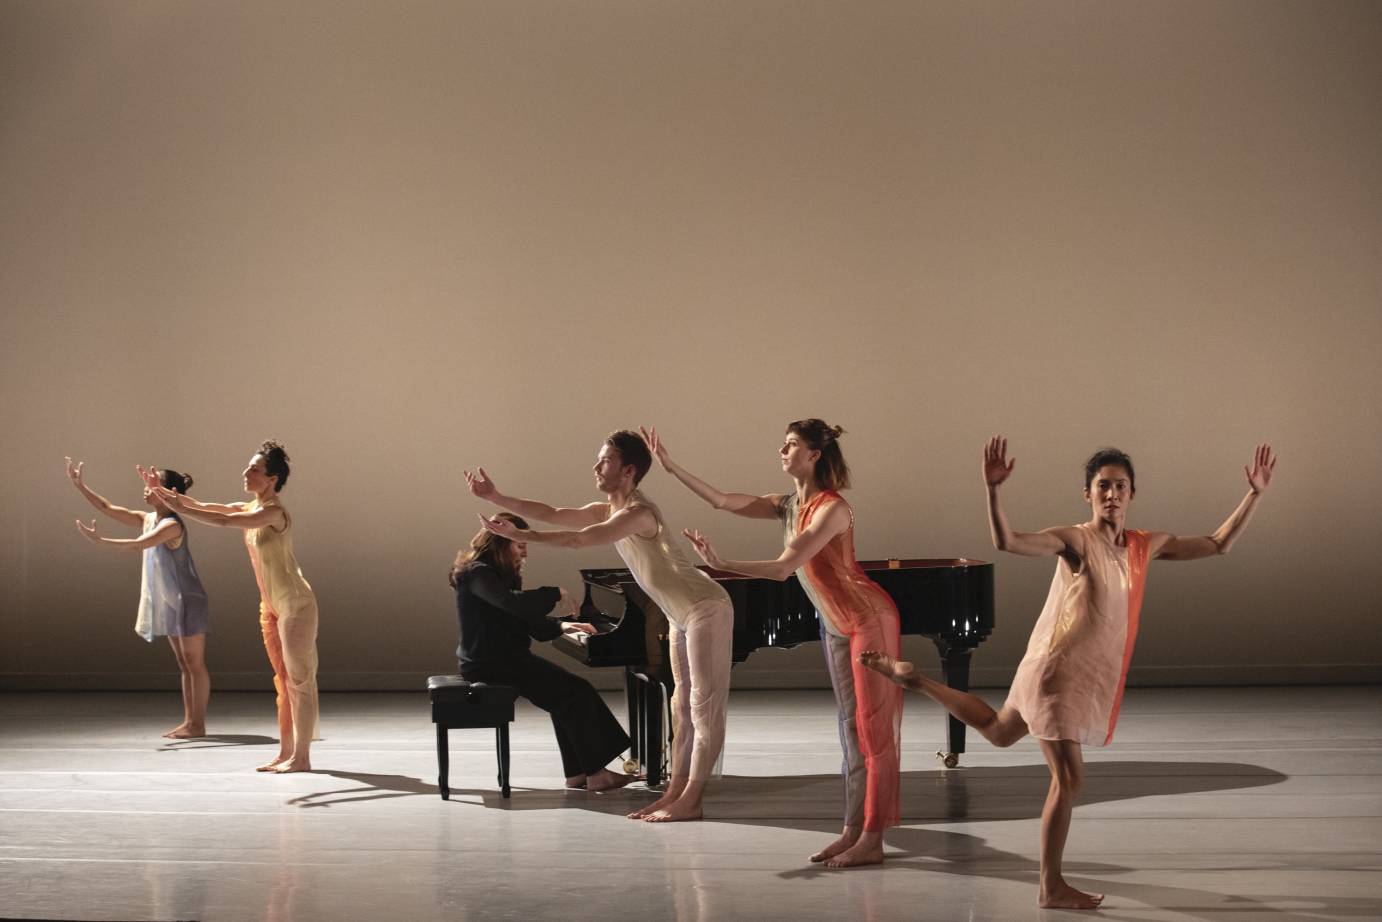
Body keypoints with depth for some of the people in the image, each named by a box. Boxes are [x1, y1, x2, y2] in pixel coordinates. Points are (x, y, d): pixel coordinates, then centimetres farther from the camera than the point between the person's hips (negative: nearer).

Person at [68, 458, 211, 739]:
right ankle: (189, 721, 15)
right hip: (169, 603, 9)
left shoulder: (172, 525, -19)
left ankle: (197, 724, -1)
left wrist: (101, 541, -33)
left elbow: (138, 545, -31)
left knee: (194, 663, -3)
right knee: (184, 663, 11)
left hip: (188, 602, -9)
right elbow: (108, 508, 7)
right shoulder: (148, 519, 7)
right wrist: (79, 486, 2)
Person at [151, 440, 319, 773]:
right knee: (284, 680, 11)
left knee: (299, 680, -4)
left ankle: (301, 756, -1)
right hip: (271, 607, 9)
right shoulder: (251, 509, 10)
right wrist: (170, 494, -2)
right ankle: (286, 753, 16)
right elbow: (206, 508, 9)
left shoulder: (273, 512, -18)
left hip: (295, 605, -9)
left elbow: (223, 521, -26)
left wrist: (179, 508, -24)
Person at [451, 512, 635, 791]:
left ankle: (577, 773, -2)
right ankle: (594, 773, -12)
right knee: (575, 692, -15)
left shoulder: (501, 573, 17)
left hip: (507, 657, 10)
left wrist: (561, 626, 3)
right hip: (489, 664, -10)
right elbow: (512, 602, -34)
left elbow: (527, 620, 18)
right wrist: (555, 594, -23)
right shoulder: (478, 574, -15)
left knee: (566, 694, -1)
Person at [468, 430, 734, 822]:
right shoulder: (606, 511, 8)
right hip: (683, 615, 10)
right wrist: (495, 497, -2)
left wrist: (519, 536, -30)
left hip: (706, 609, -10)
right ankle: (674, 792, 12)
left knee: (705, 707, -8)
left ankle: (690, 801, -9)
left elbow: (579, 540, -31)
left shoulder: (638, 513, -22)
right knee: (683, 706, 9)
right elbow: (552, 515, 4)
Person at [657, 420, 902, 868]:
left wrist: (722, 565, -31)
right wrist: (671, 466, 1)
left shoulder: (832, 508, -22)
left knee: (873, 728, -7)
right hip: (836, 625, 9)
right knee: (851, 727, 9)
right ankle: (853, 830, 12)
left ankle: (871, 840, -7)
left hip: (869, 620, -9)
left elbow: (784, 567, -28)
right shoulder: (789, 505, 4)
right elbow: (724, 501, 3)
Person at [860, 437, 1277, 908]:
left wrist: (1254, 494, 1)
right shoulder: (1076, 539, -16)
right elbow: (1008, 541, -29)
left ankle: (913, 678, 38)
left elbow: (1218, 544, 9)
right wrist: (992, 490, -44)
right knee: (1068, 779, -5)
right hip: (1058, 670, -8)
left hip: (1092, 677, 8)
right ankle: (1051, 888, 8)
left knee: (998, 732, 26)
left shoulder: (1147, 546, 4)